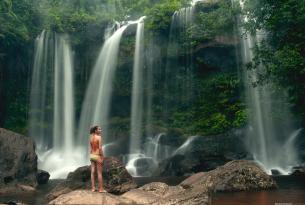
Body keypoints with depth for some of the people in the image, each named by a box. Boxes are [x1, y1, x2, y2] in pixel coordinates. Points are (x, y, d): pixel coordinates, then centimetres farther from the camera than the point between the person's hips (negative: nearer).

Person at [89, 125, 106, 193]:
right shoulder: (99, 137, -15)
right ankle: (101, 189, 1)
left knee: (93, 172, 7)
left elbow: (90, 149, 10)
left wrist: (91, 157, 16)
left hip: (92, 156, 7)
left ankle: (93, 188, 9)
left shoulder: (91, 138, 8)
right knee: (99, 173, -2)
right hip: (98, 156, -7)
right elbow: (100, 148, -20)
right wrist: (102, 158, -17)